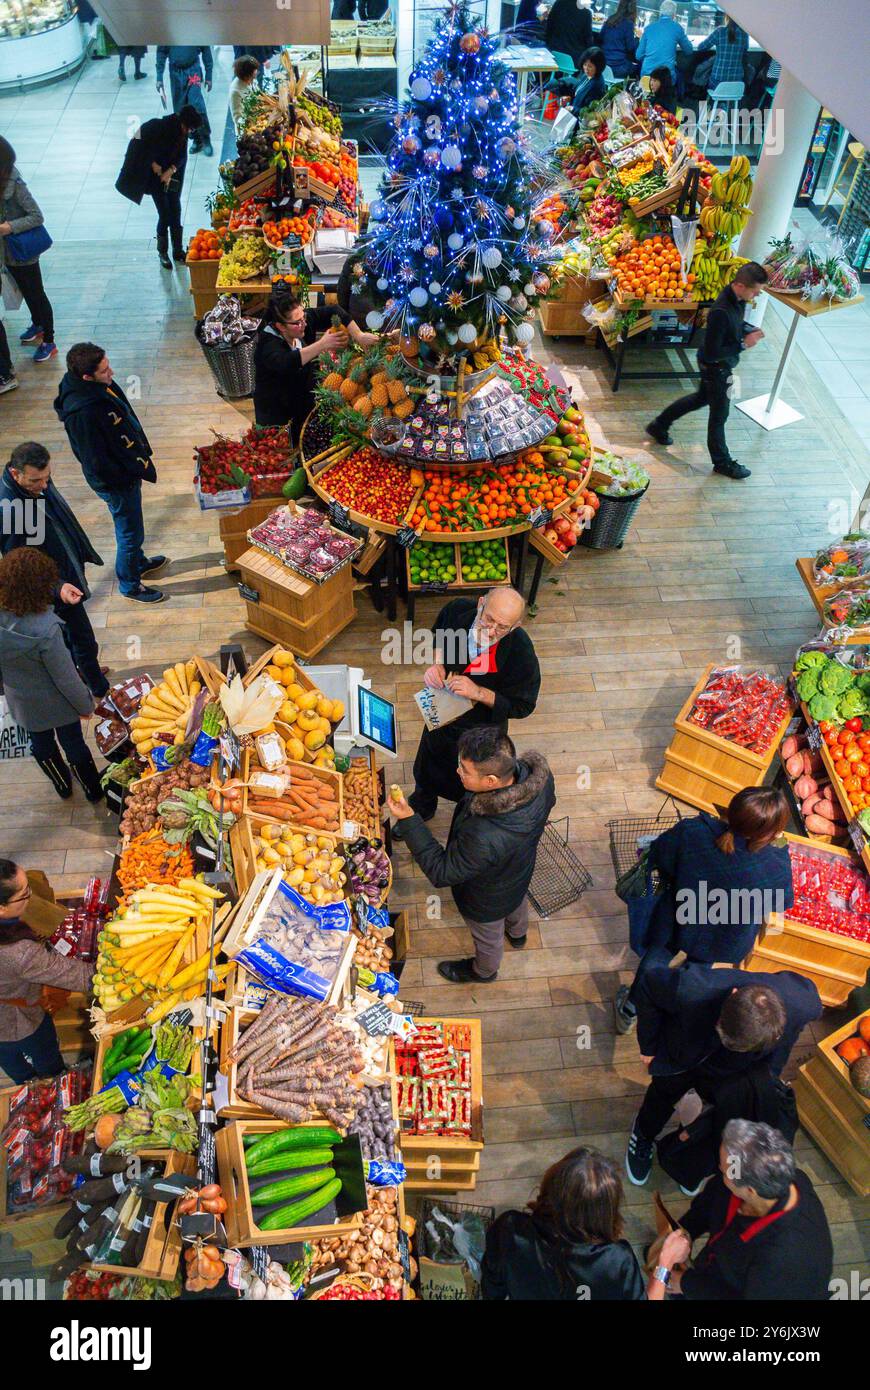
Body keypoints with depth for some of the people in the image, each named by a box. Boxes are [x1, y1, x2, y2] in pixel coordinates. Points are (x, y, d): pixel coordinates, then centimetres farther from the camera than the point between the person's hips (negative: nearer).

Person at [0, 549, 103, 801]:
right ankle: (93, 790, 45)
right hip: (55, 702, -4)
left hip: (22, 702, 5)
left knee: (41, 743, 28)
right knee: (73, 743, 20)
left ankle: (62, 785, 54)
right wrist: (86, 705, -9)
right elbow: (66, 678, -26)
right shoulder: (45, 630, -38)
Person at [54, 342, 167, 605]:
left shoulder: (99, 385, -8)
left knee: (130, 529, 30)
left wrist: (142, 452, 12)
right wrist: (136, 470, -17)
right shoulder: (82, 412, -35)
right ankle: (130, 585, 32)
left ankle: (139, 562, 53)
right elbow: (97, 464, -28)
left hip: (129, 470, 9)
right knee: (130, 533, 11)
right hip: (116, 482, -8)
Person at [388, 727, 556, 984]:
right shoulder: (539, 774, -32)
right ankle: (517, 934, 74)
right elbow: (548, 802, -7)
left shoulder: (483, 839, -51)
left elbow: (441, 873, -33)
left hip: (488, 901, -5)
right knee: (518, 903, 39)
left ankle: (483, 971, 64)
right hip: (521, 870, 6)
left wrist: (409, 819, -35)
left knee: (488, 938, 30)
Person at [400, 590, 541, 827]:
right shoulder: (458, 610, -27)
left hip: (482, 728, -3)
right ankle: (421, 810, 65)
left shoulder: (521, 652, -37)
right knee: (426, 771, 31)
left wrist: (478, 692, -36)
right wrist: (437, 664, -21)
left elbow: (522, 706, -23)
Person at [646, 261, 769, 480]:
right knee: (719, 414, 9)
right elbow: (712, 353, -32)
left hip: (720, 365, 9)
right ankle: (722, 462, 29)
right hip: (716, 368, -9)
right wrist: (743, 344, -27)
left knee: (701, 398, 29)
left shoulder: (736, 298, -8)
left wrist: (749, 329, -6)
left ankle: (659, 425, 44)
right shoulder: (721, 312, -36)